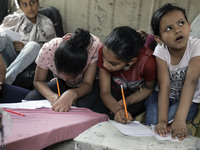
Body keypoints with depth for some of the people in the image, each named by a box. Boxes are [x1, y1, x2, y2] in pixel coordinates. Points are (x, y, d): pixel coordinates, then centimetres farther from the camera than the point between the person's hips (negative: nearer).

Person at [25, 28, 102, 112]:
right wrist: (52, 96, -39)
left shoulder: (94, 45, -36)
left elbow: (87, 84, -29)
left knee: (83, 105, -36)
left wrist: (72, 94, -52)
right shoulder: (47, 50, -32)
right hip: (61, 84, 2)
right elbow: (38, 81, -16)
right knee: (30, 99, -22)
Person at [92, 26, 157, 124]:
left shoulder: (147, 62, -35)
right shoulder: (105, 52, -29)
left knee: (110, 118, -23)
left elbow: (148, 89, -10)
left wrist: (127, 102, -25)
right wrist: (118, 109, -41)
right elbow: (105, 92, -21)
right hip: (115, 90, 2)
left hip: (138, 94, -2)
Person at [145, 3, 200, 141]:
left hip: (188, 99, -1)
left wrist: (180, 120, -47)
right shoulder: (160, 51, -17)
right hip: (164, 97, 1)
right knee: (153, 121, -28)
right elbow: (164, 86, -26)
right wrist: (162, 120, -40)